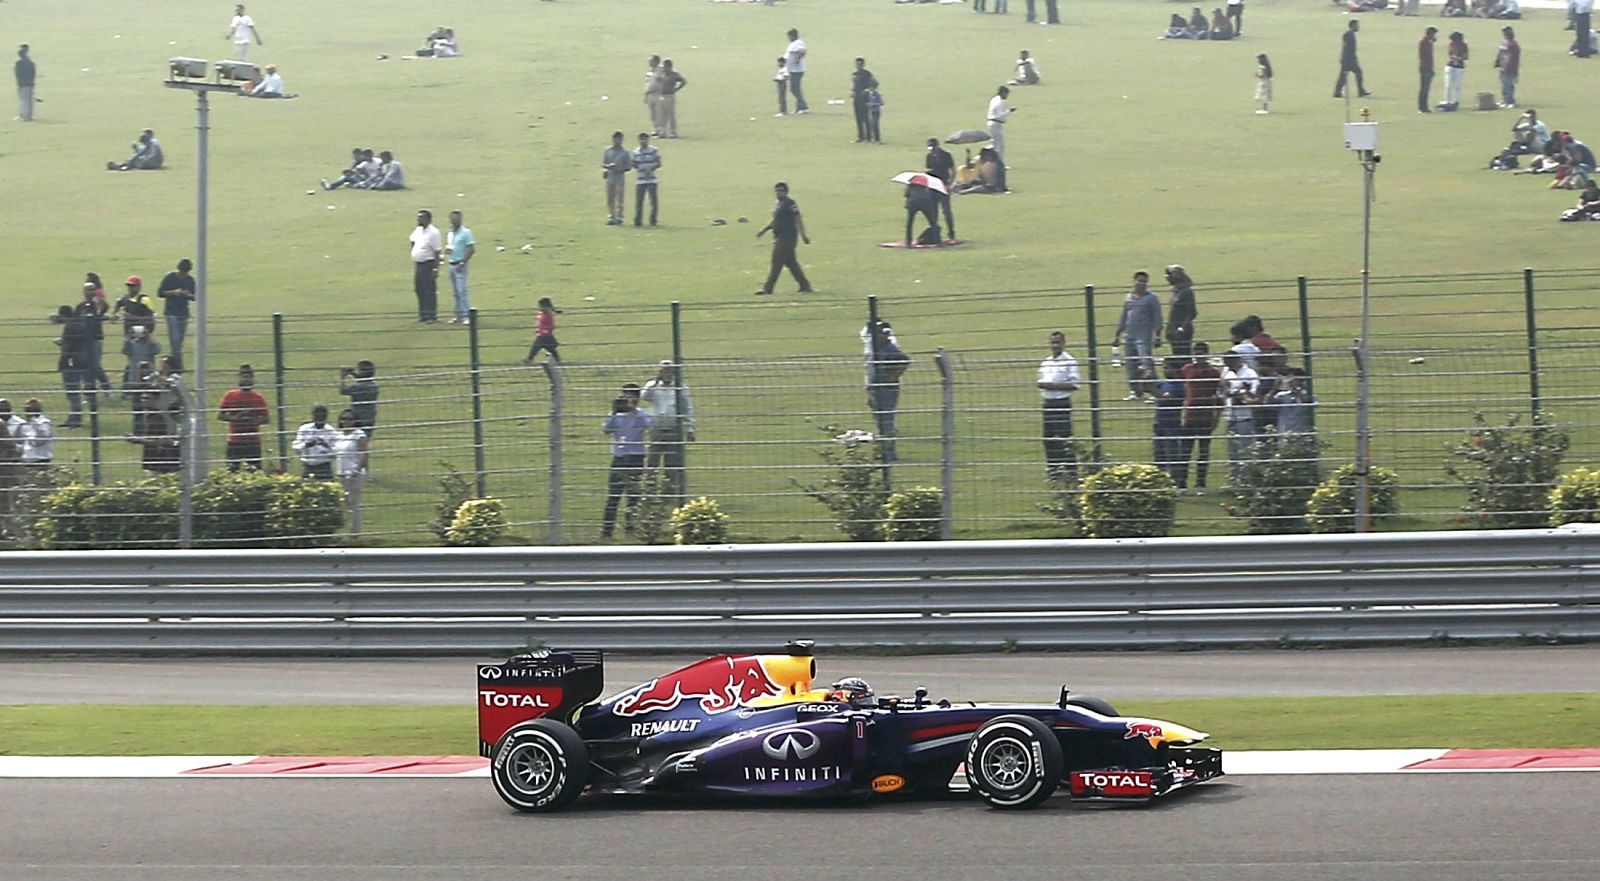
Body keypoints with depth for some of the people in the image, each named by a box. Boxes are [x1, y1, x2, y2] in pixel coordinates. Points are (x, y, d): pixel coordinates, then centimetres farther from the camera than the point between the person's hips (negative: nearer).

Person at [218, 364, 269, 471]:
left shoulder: (258, 398, 4)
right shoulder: (230, 396, 3)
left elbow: (266, 418, 7)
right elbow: (220, 415, 2)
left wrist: (256, 421, -13)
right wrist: (234, 418, -14)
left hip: (253, 442, 1)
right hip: (235, 441, -1)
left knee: (256, 471, -2)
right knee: (232, 470, -3)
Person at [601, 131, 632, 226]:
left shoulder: (625, 152, 2)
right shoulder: (607, 151, 8)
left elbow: (629, 167, 1)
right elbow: (602, 164, 8)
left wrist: (620, 170, -16)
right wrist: (608, 166, -14)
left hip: (620, 178, -2)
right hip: (610, 178, 2)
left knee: (620, 199, -6)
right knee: (610, 199, 5)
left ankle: (618, 217, -3)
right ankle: (611, 217, 11)